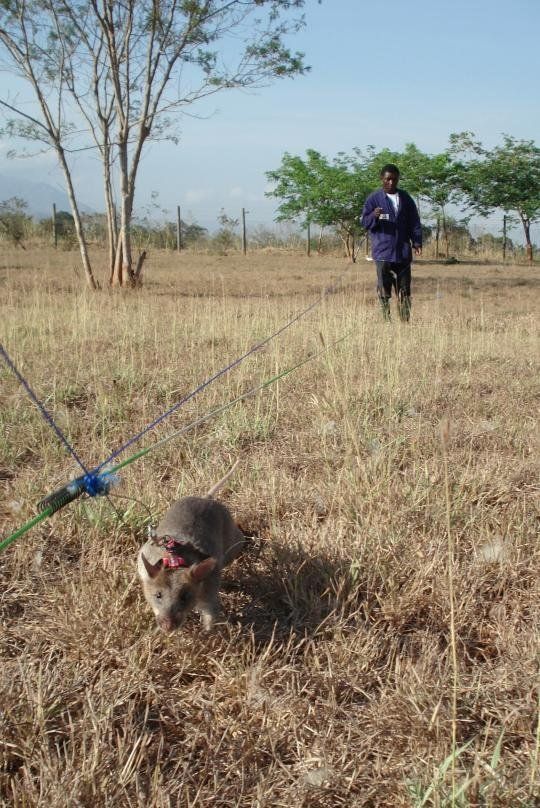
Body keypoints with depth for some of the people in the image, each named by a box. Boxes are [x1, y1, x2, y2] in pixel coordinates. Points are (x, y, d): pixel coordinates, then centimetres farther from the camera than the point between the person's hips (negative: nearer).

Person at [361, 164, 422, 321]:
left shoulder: (406, 198, 13)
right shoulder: (374, 199, 2)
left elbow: (414, 223, 14)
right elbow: (365, 222, -1)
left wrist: (417, 242, 1)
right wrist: (374, 216, -23)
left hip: (403, 253, 3)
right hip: (383, 252, -3)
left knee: (404, 292, 6)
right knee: (384, 292, -5)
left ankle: (405, 322, 13)